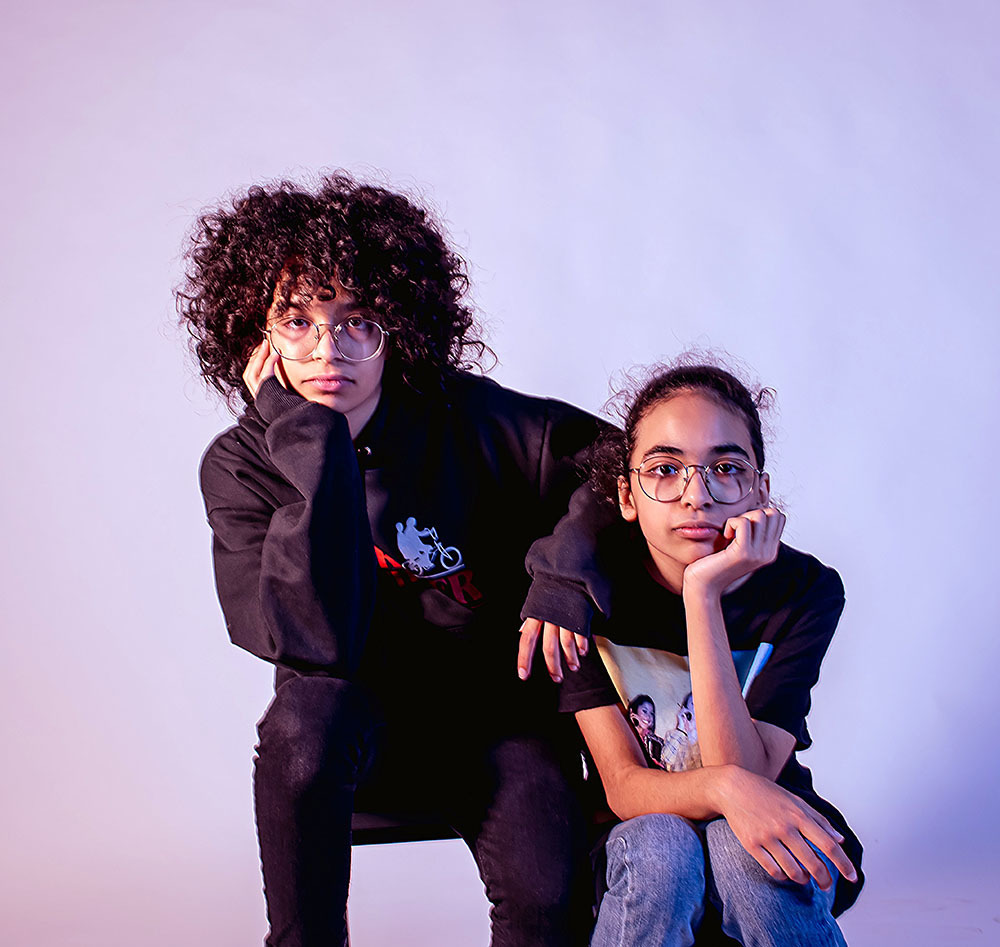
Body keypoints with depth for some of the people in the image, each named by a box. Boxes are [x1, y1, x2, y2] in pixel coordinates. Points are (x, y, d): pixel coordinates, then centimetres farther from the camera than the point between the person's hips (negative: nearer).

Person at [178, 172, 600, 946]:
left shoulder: (465, 419, -9)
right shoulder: (241, 465, -11)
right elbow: (317, 645, -26)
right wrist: (309, 442, -28)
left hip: (494, 716, 0)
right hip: (359, 723, 1)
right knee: (308, 707, -34)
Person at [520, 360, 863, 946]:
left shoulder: (806, 590, -17)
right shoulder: (585, 582, -16)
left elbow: (745, 773, -27)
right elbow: (624, 788, -19)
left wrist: (704, 594, -35)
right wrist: (722, 786, -41)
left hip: (773, 835, 1)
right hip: (635, 843, 0)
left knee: (740, 848, -34)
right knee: (658, 847, -34)